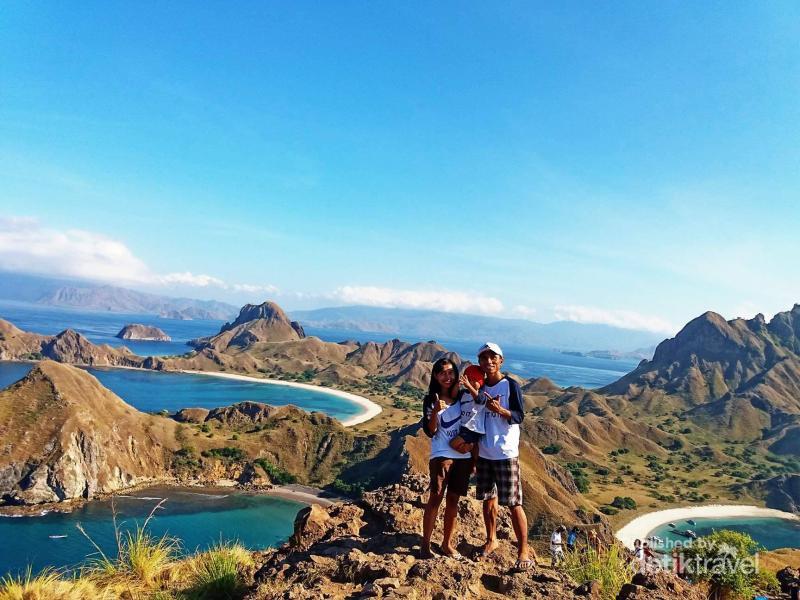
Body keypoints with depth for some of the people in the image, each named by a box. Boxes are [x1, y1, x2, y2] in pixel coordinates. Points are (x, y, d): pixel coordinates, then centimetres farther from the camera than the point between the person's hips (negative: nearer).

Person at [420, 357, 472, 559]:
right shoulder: (431, 400, -2)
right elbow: (430, 432, -9)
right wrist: (435, 412, -22)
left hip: (464, 456, 3)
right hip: (442, 456, -3)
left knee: (453, 500, 8)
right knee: (435, 498, -8)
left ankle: (447, 544, 18)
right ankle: (425, 545, 0)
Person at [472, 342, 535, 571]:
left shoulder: (511, 385, -8)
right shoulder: (479, 387, 7)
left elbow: (519, 417, -9)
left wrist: (500, 410, -27)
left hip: (506, 454, -5)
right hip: (484, 454, 5)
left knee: (513, 503, -2)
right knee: (488, 499, 15)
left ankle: (524, 550, 9)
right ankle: (491, 541, 31)